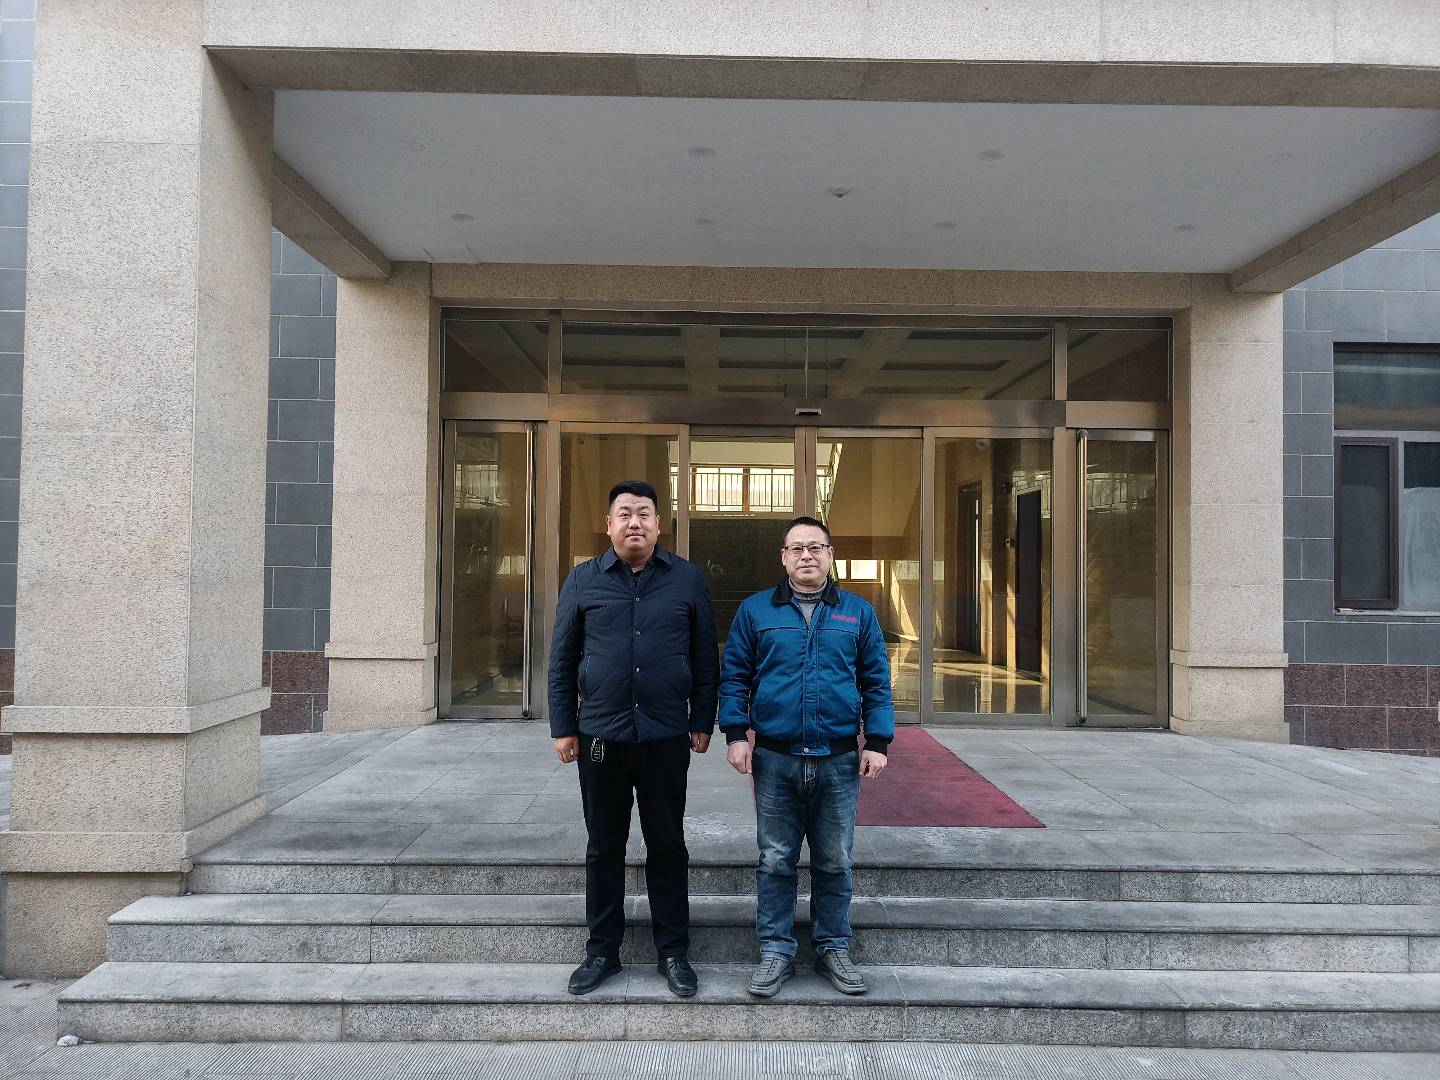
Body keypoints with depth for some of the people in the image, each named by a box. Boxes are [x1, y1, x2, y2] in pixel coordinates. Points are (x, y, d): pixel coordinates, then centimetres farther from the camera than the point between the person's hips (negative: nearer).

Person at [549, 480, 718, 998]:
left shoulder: (687, 579, 2)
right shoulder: (583, 580, 3)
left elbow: (704, 659, 5)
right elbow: (562, 661, 5)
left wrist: (702, 723, 2)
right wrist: (563, 728, 1)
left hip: (666, 737, 0)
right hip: (600, 736, 1)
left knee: (667, 847, 8)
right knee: (604, 848, 11)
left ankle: (673, 953, 21)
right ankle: (602, 950, 25)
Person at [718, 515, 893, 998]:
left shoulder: (858, 612, 6)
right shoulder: (755, 610, 4)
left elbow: (876, 682, 6)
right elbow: (734, 676, 4)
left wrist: (878, 741, -1)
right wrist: (736, 733, -5)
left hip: (839, 761, 1)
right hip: (775, 759, -1)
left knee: (835, 862, 11)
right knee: (775, 861, 7)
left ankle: (833, 948, 26)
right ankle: (776, 951, 20)